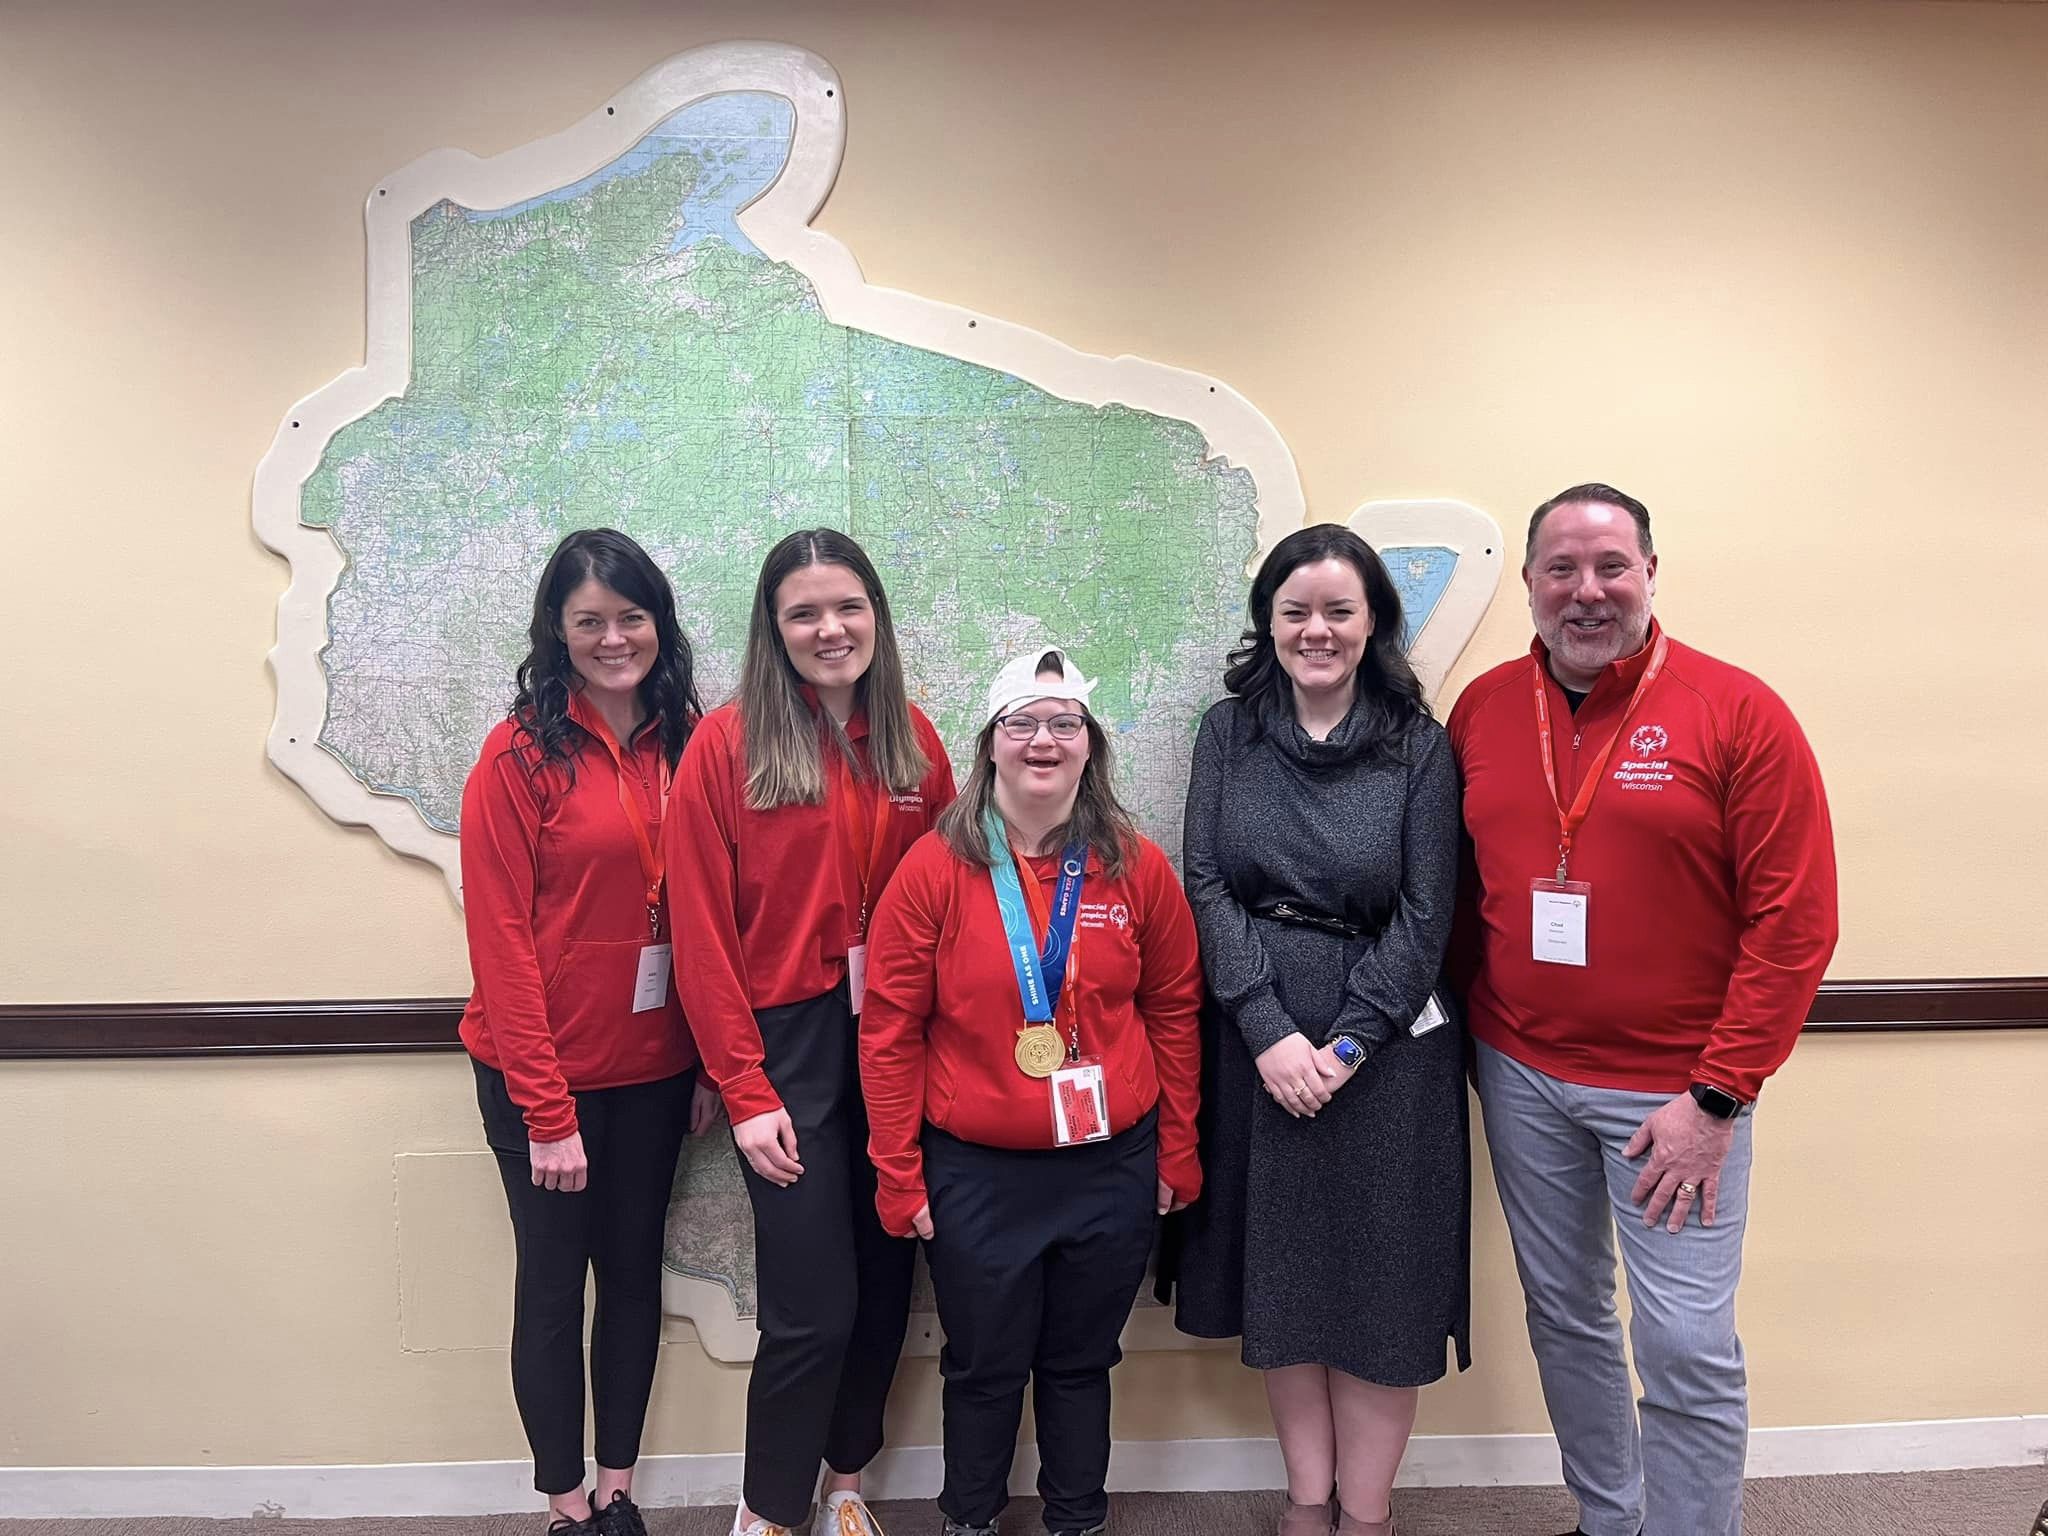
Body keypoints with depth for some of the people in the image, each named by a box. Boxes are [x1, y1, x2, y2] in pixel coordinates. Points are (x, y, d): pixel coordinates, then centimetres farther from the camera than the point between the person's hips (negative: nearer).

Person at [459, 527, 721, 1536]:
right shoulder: (520, 753, -12)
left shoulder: (687, 742, 1)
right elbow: (502, 943, -13)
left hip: (653, 1067, 4)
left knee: (636, 1269, 16)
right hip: (546, 1072, -4)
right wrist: (547, 1110, -14)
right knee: (553, 1282, 11)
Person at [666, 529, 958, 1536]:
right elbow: (702, 931, -8)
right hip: (789, 1046, -4)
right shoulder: (726, 745, -7)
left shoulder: (912, 740, 5)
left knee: (886, 1283, 14)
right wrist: (744, 1089, -9)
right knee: (813, 1309, 0)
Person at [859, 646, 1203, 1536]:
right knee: (984, 1369, 16)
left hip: (1113, 1167, 2)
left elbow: (1174, 1013, 5)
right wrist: (898, 1177, -6)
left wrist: (1177, 1152, 7)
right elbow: (890, 1031, -6)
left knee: (1081, 1362, 19)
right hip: (976, 1175, -1)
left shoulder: (1138, 869, -3)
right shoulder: (935, 868, -9)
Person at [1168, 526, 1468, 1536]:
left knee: (1380, 1274, 7)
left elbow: (1424, 915, -6)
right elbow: (1207, 885, -4)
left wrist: (1348, 1044, -14)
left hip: (1385, 1046, -1)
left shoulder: (1419, 745, -3)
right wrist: (1271, 1031, -13)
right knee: (1278, 1270, 12)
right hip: (1255, 1041, 2)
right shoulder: (1229, 730, 2)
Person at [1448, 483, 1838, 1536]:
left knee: (1688, 1348, 2)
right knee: (1564, 1315, 17)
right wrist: (1465, 1029, 4)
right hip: (1520, 1073, 4)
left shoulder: (1738, 712, -9)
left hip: (1678, 1085, -3)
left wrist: (1718, 1095, -13)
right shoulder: (1481, 710, 2)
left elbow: (1795, 920, -10)